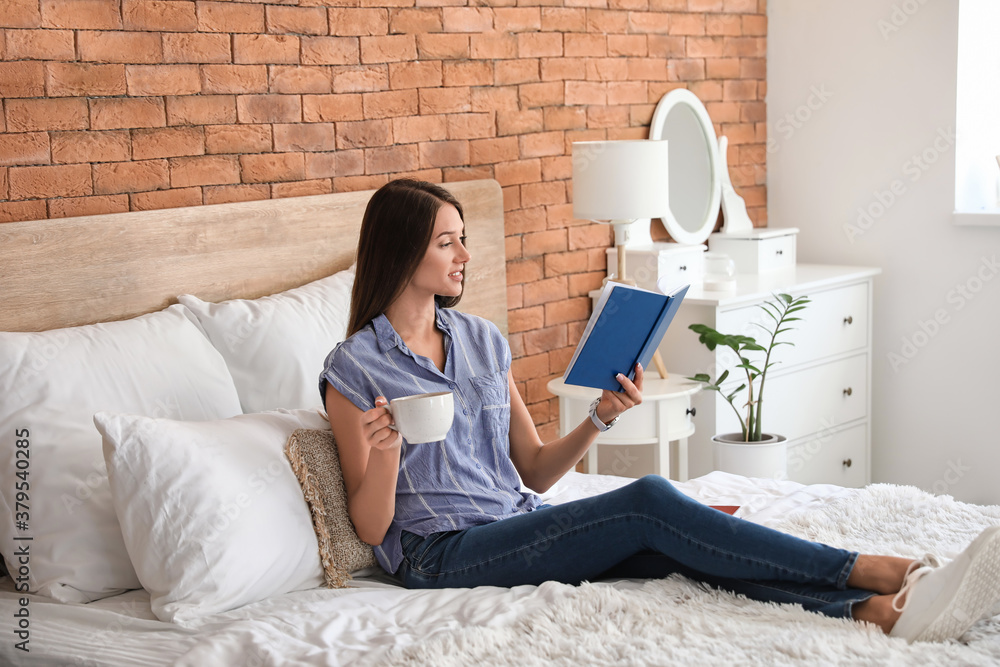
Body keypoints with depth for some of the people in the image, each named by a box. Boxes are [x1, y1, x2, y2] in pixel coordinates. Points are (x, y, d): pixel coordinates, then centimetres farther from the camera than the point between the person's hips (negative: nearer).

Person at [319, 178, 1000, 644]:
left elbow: (533, 471, 14)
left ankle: (884, 610, -38)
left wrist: (599, 419, -3)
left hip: (524, 525, 6)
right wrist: (384, 453, -26)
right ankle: (878, 571, -24)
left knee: (676, 545, -22)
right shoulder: (354, 370, -5)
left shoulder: (482, 340, 13)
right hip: (445, 555, -6)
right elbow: (372, 527, -6)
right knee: (650, 501, -25)